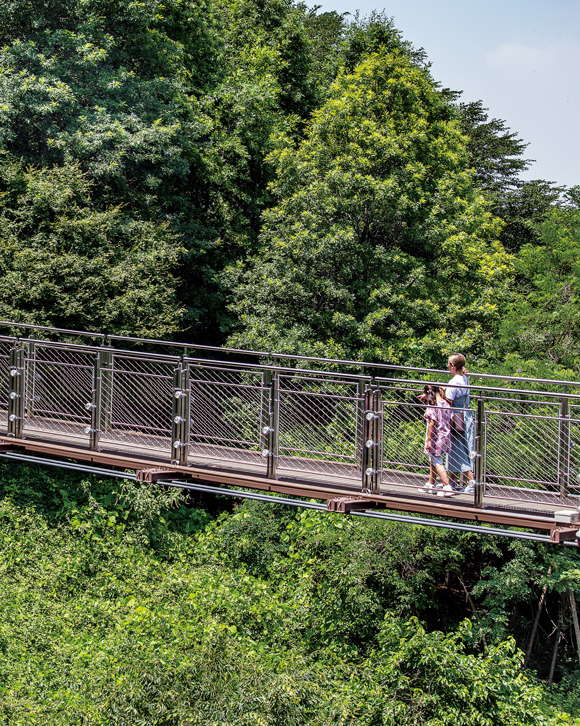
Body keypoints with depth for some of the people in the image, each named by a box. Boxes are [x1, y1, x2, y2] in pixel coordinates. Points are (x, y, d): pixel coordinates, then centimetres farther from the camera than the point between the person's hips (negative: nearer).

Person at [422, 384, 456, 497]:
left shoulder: (432, 405, -16)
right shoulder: (446, 403, 4)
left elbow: (432, 423, -19)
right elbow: (450, 422, 12)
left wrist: (429, 440, -15)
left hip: (436, 437, -8)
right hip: (445, 436, 8)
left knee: (437, 463, -1)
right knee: (433, 461, 21)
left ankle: (448, 487, -8)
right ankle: (430, 485, 31)